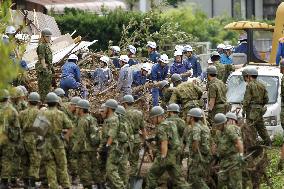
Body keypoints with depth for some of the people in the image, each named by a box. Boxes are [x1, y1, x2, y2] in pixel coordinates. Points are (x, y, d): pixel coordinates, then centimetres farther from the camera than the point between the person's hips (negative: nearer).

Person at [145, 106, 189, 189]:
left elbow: (164, 143, -22)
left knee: (152, 176, 7)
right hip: (174, 156, 8)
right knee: (178, 178, 5)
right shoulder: (171, 124, 15)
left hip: (166, 156, -8)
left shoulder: (161, 127, -14)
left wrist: (163, 157, -25)